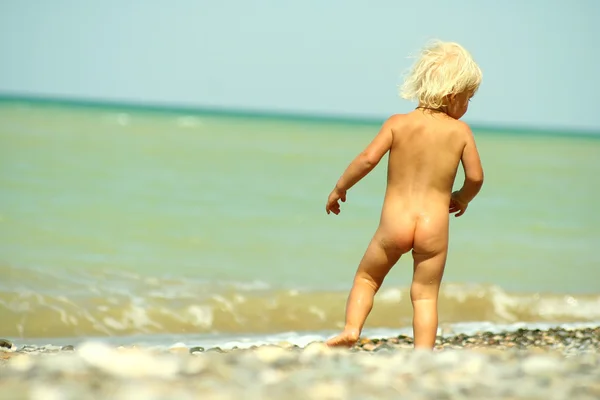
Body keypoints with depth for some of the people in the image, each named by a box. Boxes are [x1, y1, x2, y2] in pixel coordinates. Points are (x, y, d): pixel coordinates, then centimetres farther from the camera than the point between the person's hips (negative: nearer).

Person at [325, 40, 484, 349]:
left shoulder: (397, 123, 0)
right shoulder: (460, 130, 0)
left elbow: (368, 159, -9)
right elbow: (475, 177, -1)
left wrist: (340, 188, 4)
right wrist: (462, 198, 20)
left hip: (394, 222, 0)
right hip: (435, 226, 0)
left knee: (366, 277, 19)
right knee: (425, 295, 8)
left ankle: (351, 327, -1)